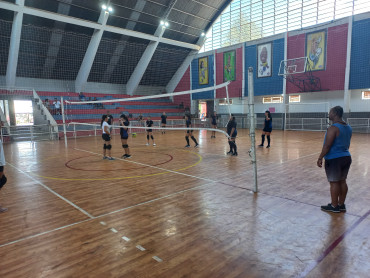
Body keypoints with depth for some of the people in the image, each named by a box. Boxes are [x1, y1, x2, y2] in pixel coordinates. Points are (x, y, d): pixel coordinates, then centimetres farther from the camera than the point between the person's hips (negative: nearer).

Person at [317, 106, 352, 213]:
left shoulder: (333, 128, -19)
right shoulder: (348, 127, 10)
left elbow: (327, 145, -22)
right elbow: (347, 144, 18)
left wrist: (320, 158, -15)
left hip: (334, 159, -9)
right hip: (346, 157, 9)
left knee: (334, 182, 1)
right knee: (342, 181, 15)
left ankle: (334, 206, 11)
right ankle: (341, 205, 24)